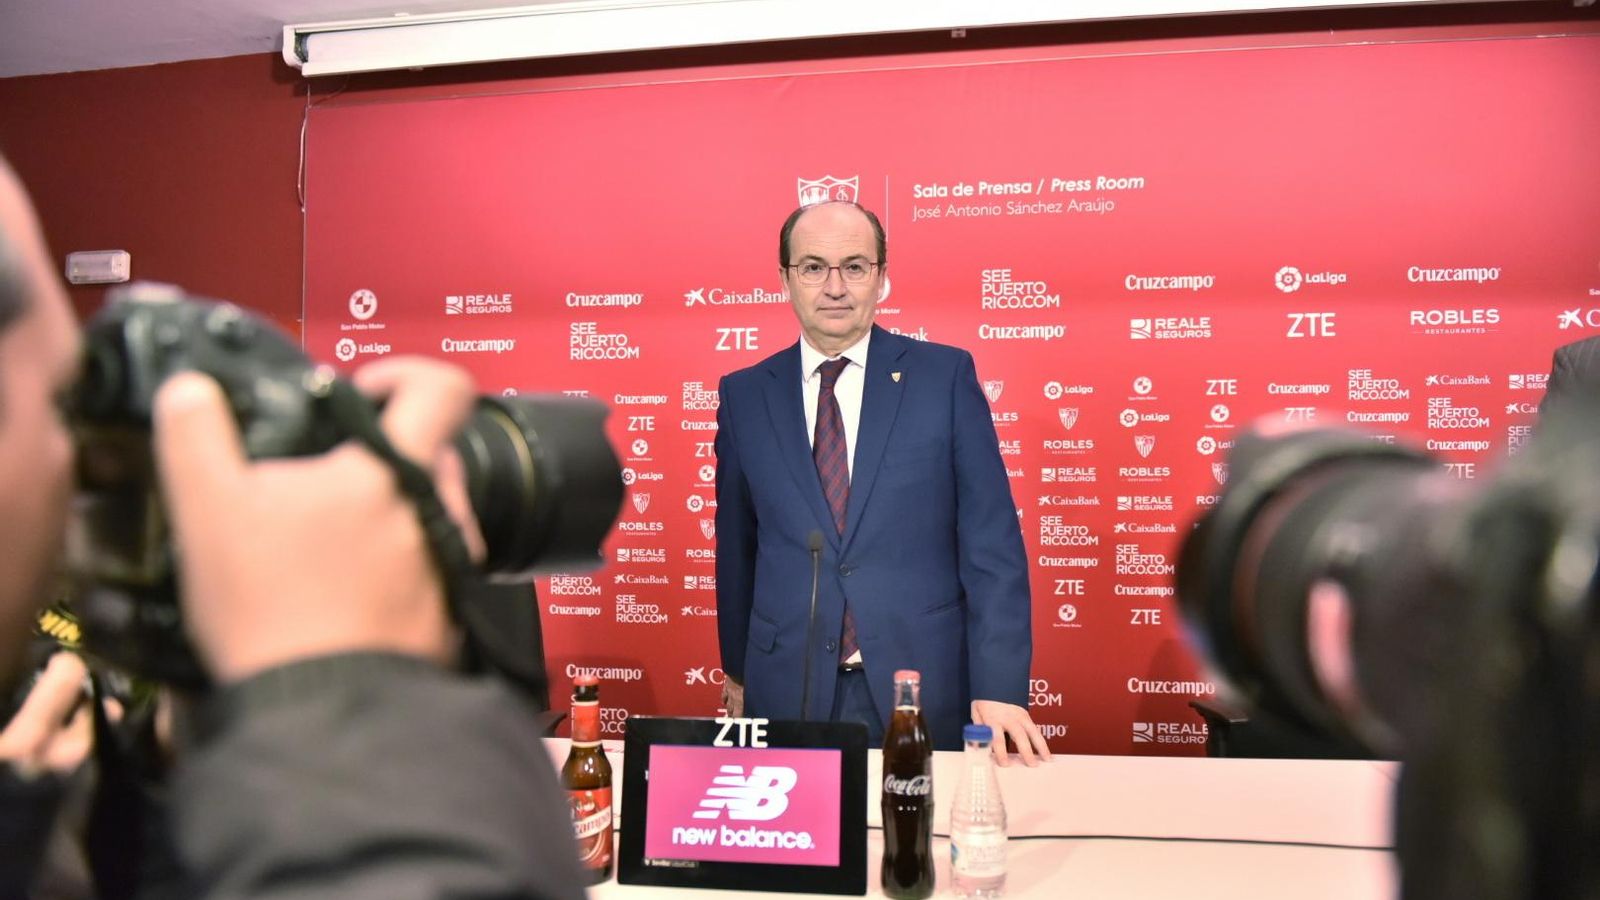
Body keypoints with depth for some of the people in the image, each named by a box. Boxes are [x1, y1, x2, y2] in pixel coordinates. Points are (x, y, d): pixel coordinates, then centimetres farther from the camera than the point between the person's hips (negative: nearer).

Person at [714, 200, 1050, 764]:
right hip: (787, 690, 2)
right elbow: (737, 547, 12)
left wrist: (999, 685, -12)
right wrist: (737, 670, 19)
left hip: (924, 688, -1)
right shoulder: (744, 395, 3)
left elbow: (991, 538, -5)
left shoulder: (946, 375, -3)